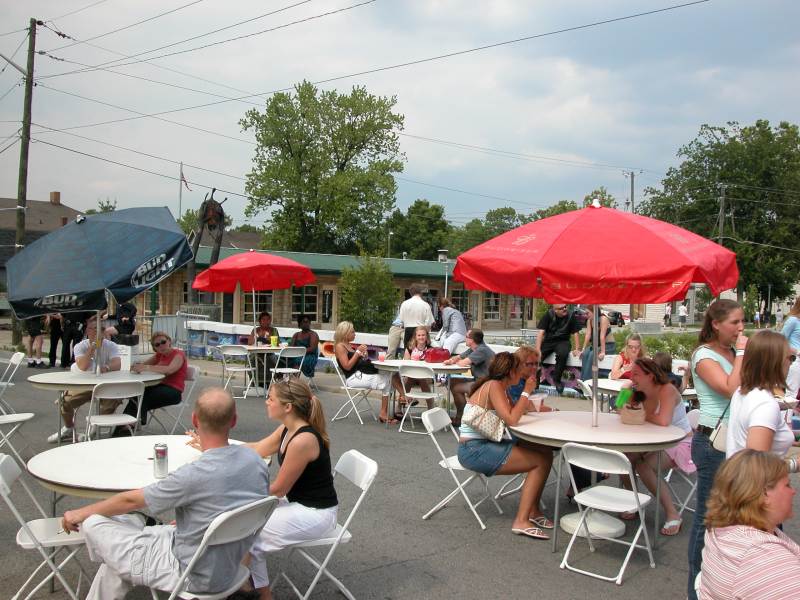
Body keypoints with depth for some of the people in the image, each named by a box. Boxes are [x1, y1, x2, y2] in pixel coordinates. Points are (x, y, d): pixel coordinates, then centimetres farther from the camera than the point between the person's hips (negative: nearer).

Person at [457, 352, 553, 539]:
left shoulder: (500, 387, 13)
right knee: (541, 461, -12)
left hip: (485, 445, 9)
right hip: (474, 450, -9)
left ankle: (533, 511, 14)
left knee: (546, 453, 5)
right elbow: (511, 420, -23)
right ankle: (521, 521, -12)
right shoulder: (494, 386, -15)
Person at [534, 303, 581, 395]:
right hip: (548, 341, 1)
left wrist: (576, 349, -7)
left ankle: (556, 379, -11)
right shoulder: (548, 315, -9)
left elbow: (575, 333, -1)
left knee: (563, 354, -35)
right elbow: (541, 332, -13)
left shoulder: (571, 315, -8)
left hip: (562, 341, -1)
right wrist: (538, 350, -21)